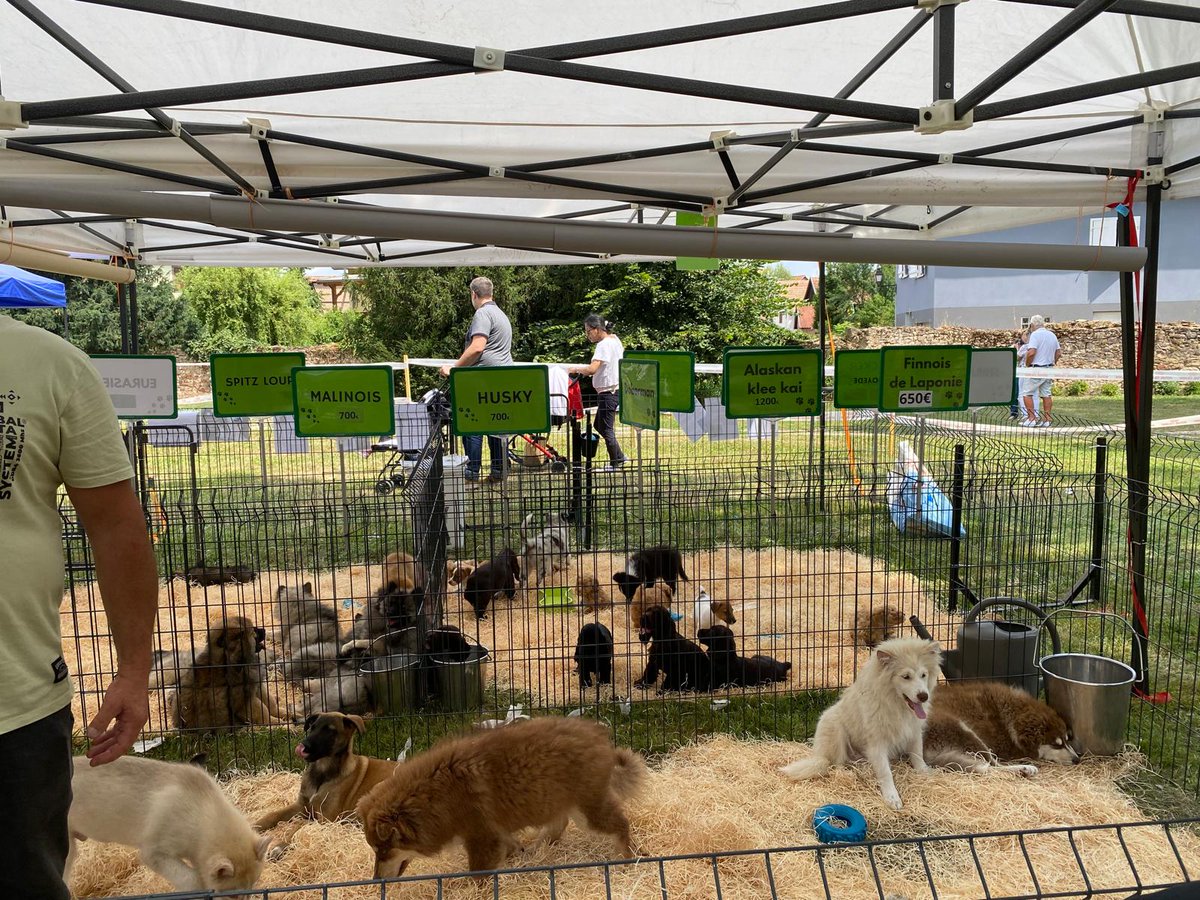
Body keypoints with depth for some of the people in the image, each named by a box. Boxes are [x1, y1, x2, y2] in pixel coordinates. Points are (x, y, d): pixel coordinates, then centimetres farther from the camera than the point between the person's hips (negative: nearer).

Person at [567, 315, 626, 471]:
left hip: (608, 392, -10)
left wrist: (575, 369, -14)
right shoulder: (615, 339, 10)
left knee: (606, 429, -1)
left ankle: (615, 463, 9)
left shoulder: (603, 345, -20)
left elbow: (592, 369, -31)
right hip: (617, 388, 10)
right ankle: (619, 457, 23)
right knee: (600, 425, 19)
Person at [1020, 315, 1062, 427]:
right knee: (1046, 394, 9)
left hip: (1036, 368, -8)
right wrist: (1052, 363, 21)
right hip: (1049, 369, 8)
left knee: (1026, 393, -2)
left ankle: (1031, 418, -7)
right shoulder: (1052, 335, 13)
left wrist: (1027, 364, -8)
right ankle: (1046, 420, 10)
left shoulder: (1035, 334, -12)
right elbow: (1059, 353, 16)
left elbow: (1031, 352, -22)